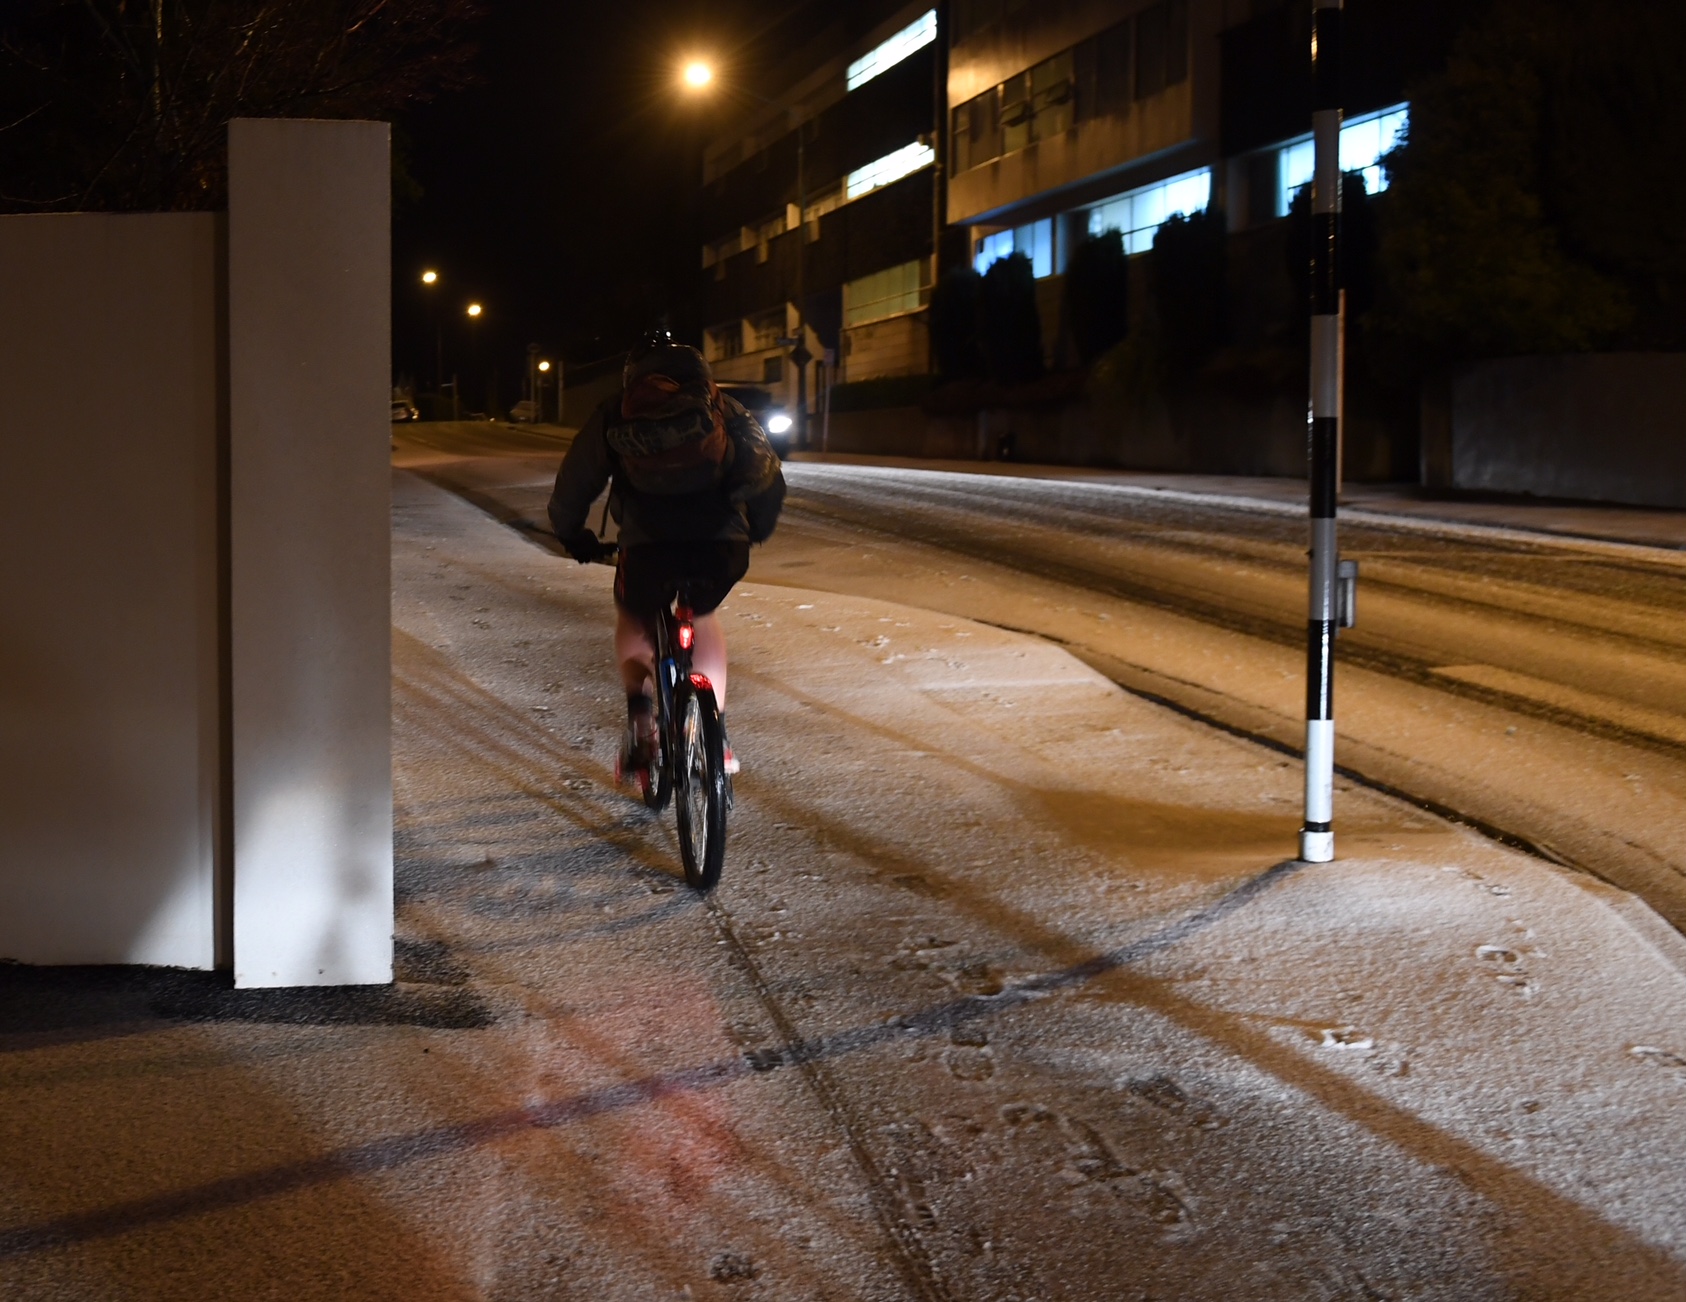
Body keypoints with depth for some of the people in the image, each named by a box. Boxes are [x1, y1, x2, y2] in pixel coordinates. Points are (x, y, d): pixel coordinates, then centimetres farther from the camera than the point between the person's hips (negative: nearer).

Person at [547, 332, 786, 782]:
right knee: (703, 616, 32)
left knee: (632, 620, 31)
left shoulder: (613, 416, 20)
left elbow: (572, 487, 23)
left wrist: (573, 536, 41)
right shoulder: (722, 409, 22)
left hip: (648, 547, -1)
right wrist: (755, 530, 41)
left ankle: (639, 711, 9)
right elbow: (769, 479, 24)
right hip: (723, 546, 1)